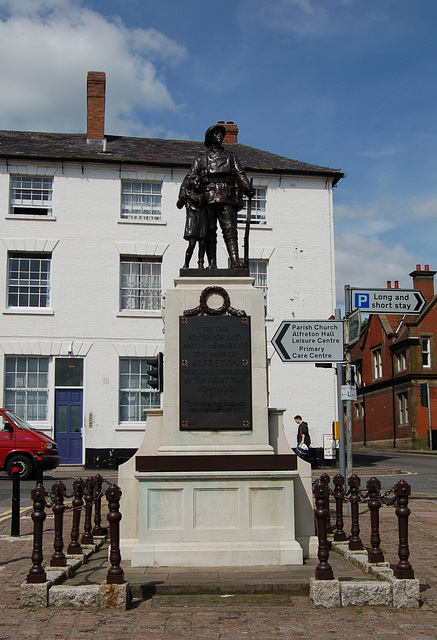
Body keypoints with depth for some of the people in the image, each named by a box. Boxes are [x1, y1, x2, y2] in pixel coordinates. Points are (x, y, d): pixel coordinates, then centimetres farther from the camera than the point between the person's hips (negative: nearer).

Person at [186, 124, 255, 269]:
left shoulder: (230, 156, 24)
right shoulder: (201, 158, 20)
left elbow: (240, 175, 12)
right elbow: (191, 178, 13)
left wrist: (248, 189, -5)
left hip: (227, 198, 0)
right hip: (208, 198, 0)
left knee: (230, 229, -11)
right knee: (209, 232, -5)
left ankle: (235, 262, -21)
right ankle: (212, 263, -6)